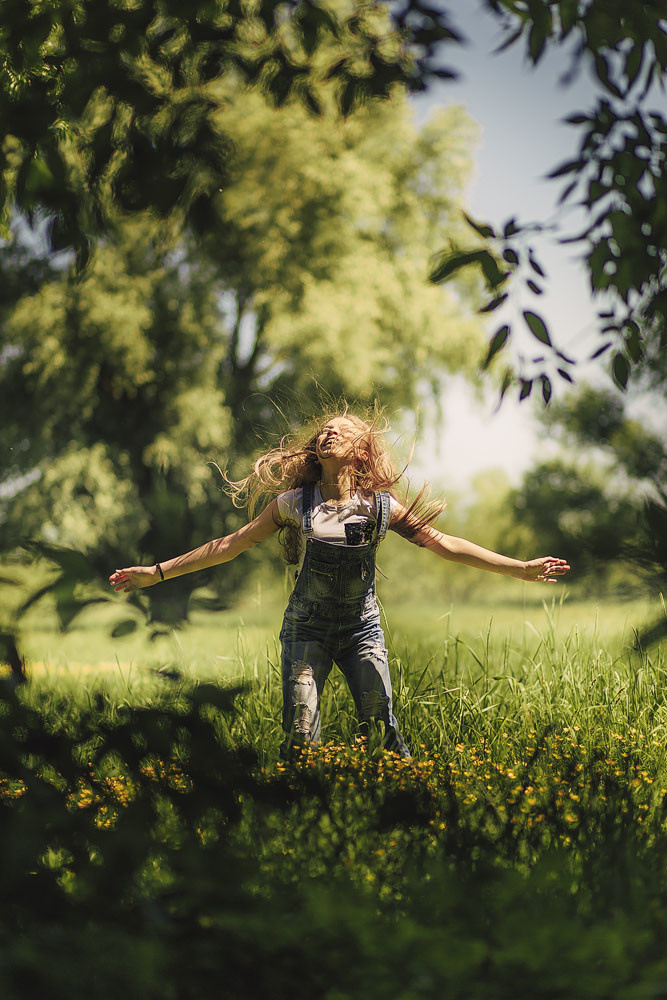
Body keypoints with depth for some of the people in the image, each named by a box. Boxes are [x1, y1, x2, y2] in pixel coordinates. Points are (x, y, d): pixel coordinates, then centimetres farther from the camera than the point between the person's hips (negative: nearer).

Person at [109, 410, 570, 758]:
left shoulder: (381, 507, -3)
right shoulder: (295, 503, -4)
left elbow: (444, 544, -1)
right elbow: (229, 545, 1)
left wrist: (520, 568, -5)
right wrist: (157, 572, -1)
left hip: (361, 627, 0)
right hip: (308, 626, 0)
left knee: (381, 727, -8)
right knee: (300, 732, -9)